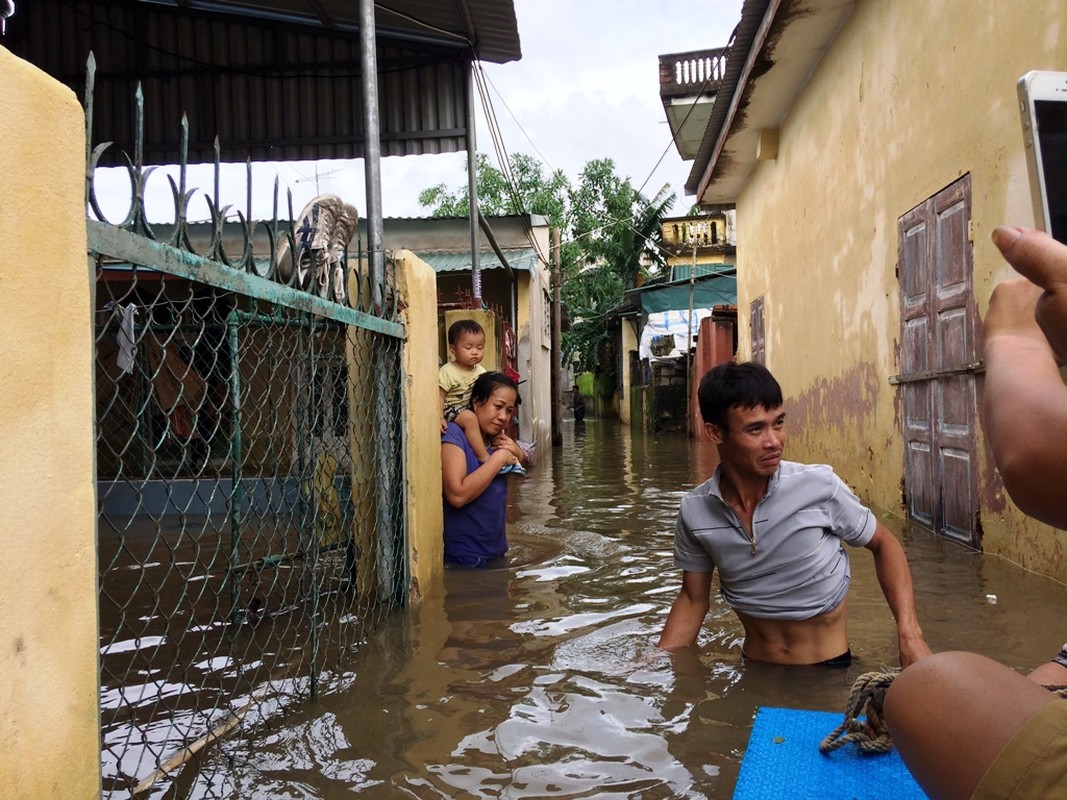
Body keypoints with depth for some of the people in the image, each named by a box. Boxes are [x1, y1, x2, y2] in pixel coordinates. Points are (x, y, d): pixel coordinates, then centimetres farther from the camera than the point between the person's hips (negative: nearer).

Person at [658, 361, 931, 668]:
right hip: (753, 674, 1)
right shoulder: (694, 512, -12)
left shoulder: (819, 486, -19)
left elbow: (884, 545, -2)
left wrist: (909, 633, -14)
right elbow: (693, 599, 3)